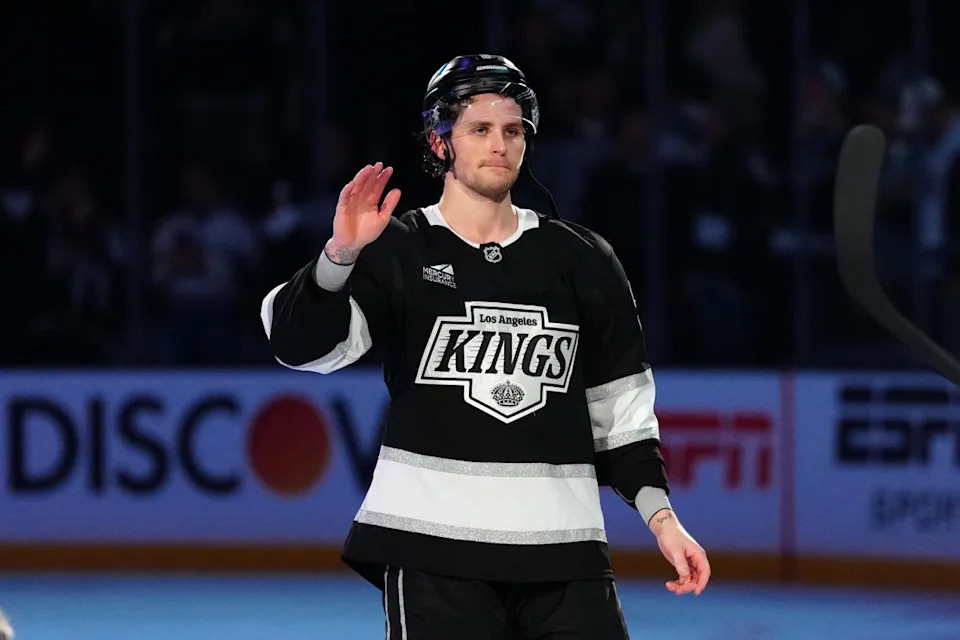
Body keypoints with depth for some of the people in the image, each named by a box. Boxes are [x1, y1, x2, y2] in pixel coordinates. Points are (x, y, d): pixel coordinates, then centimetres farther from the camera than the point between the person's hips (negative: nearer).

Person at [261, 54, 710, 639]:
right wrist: (340, 255, -28)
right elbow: (300, 345, -12)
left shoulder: (582, 260, 12)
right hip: (432, 541, -3)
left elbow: (620, 410, 16)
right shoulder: (397, 251, 2)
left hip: (563, 548, 3)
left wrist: (660, 514, 5)